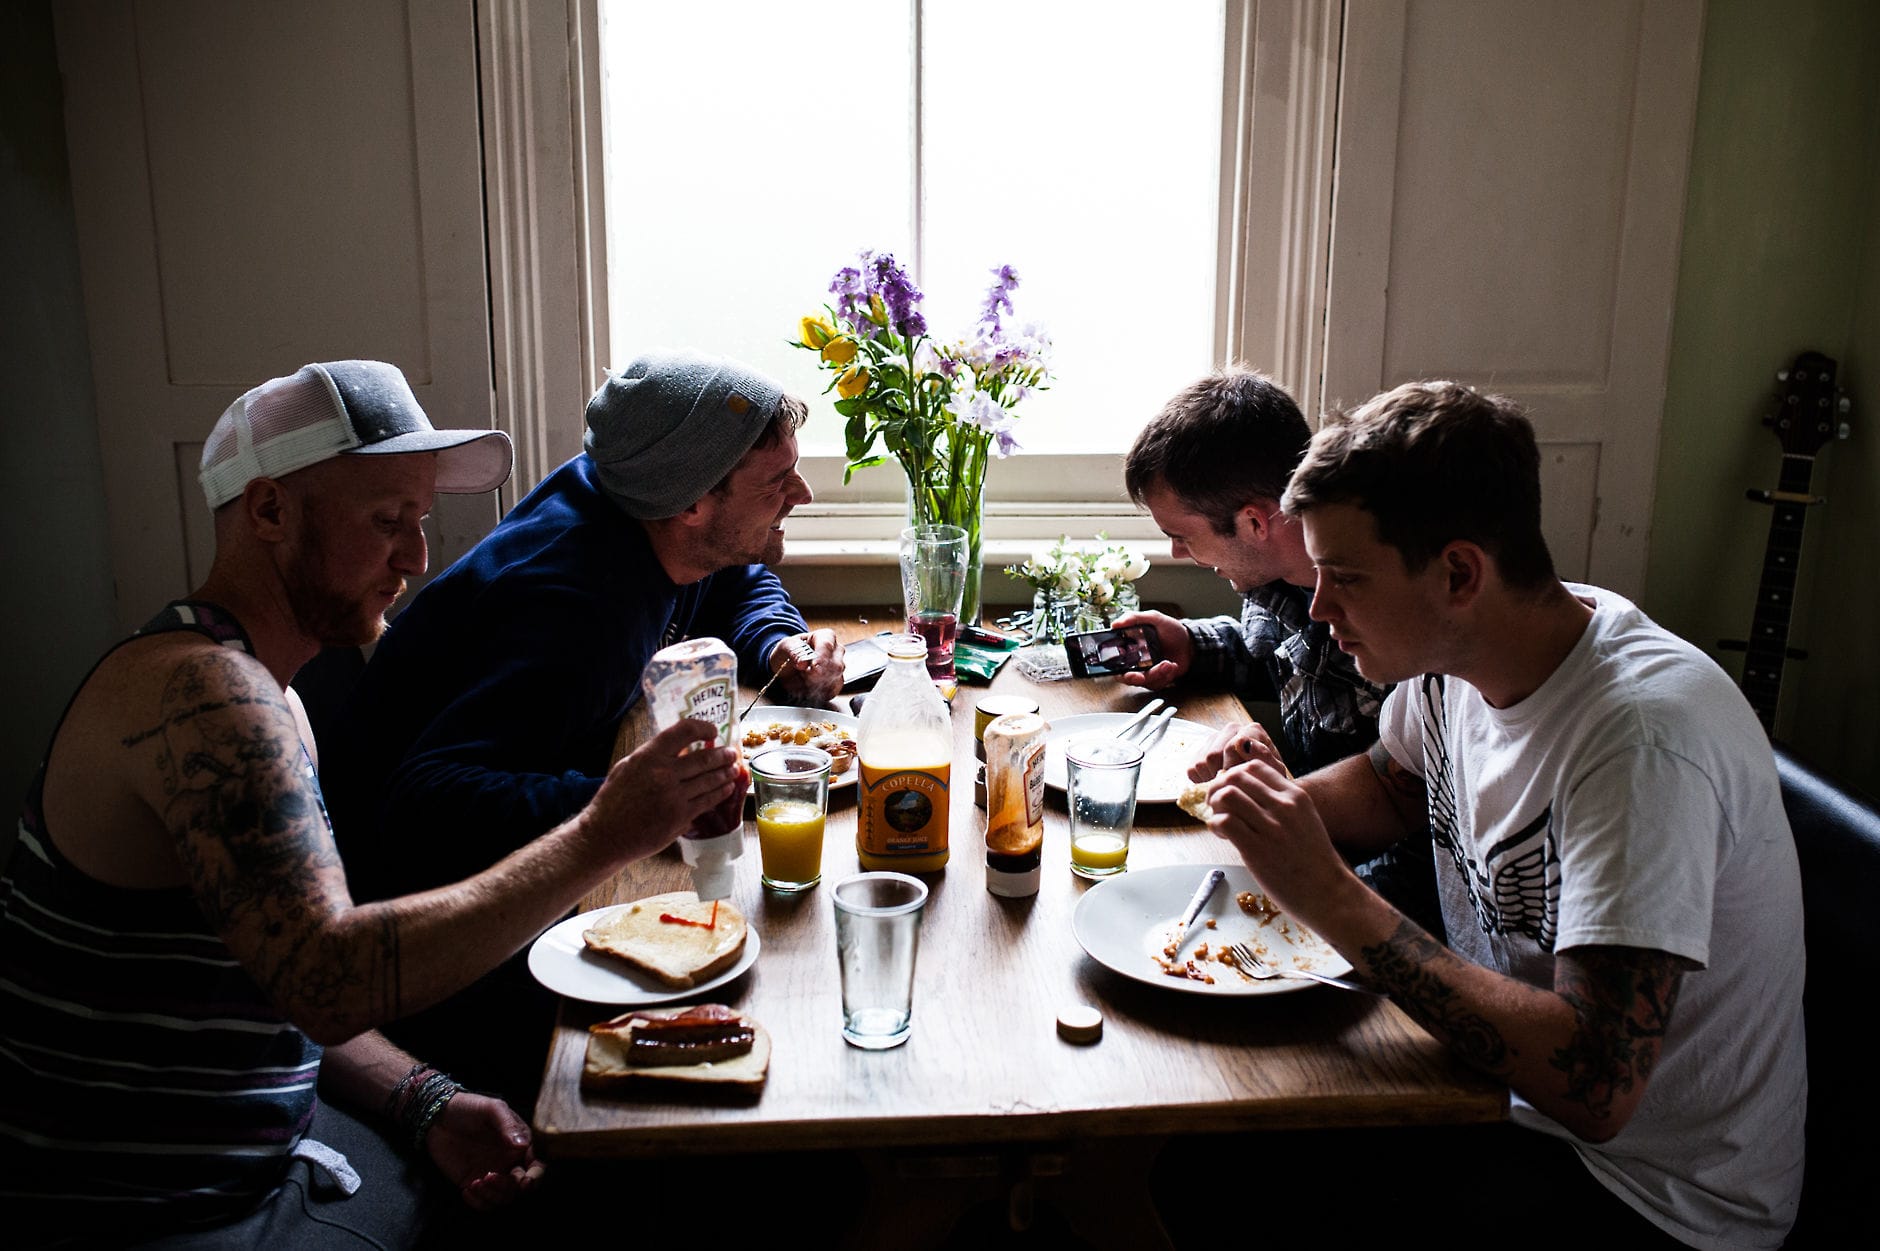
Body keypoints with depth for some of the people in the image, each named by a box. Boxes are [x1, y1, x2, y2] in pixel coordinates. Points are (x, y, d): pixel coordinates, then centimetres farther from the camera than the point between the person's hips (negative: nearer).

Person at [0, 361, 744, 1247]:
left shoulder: (265, 698, 9)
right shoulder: (200, 692, -24)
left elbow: (286, 988, 9)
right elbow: (328, 980, -34)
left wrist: (428, 1106, -5)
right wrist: (600, 840, -32)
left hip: (261, 1155, 9)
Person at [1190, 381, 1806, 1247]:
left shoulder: (1643, 737, -32)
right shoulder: (1451, 652, -7)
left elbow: (1594, 1085, -37)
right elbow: (1393, 788, 16)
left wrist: (1330, 897, -34)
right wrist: (1283, 801, -7)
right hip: (1503, 1077, 7)